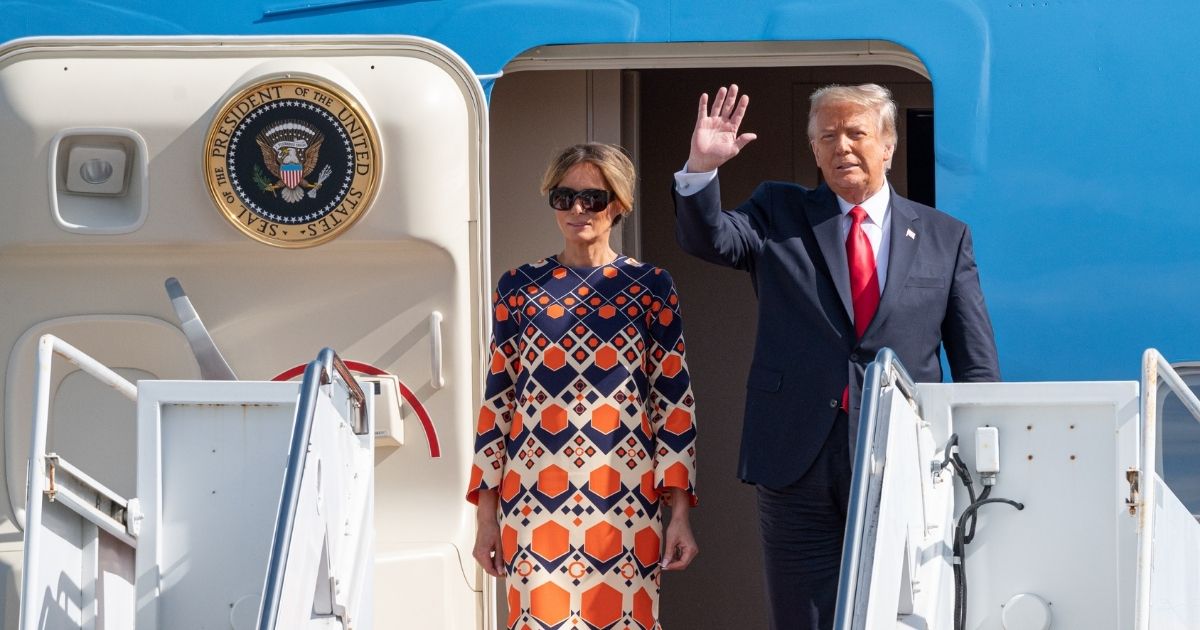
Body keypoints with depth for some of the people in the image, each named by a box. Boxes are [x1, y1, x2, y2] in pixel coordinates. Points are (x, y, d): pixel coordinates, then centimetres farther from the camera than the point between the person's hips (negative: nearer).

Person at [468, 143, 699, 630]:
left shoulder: (650, 288, 6)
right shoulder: (519, 288, 8)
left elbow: (675, 403, 5)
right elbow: (496, 402, 9)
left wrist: (680, 512, -1)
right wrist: (486, 515, 6)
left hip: (626, 503, 0)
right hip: (535, 497, 0)